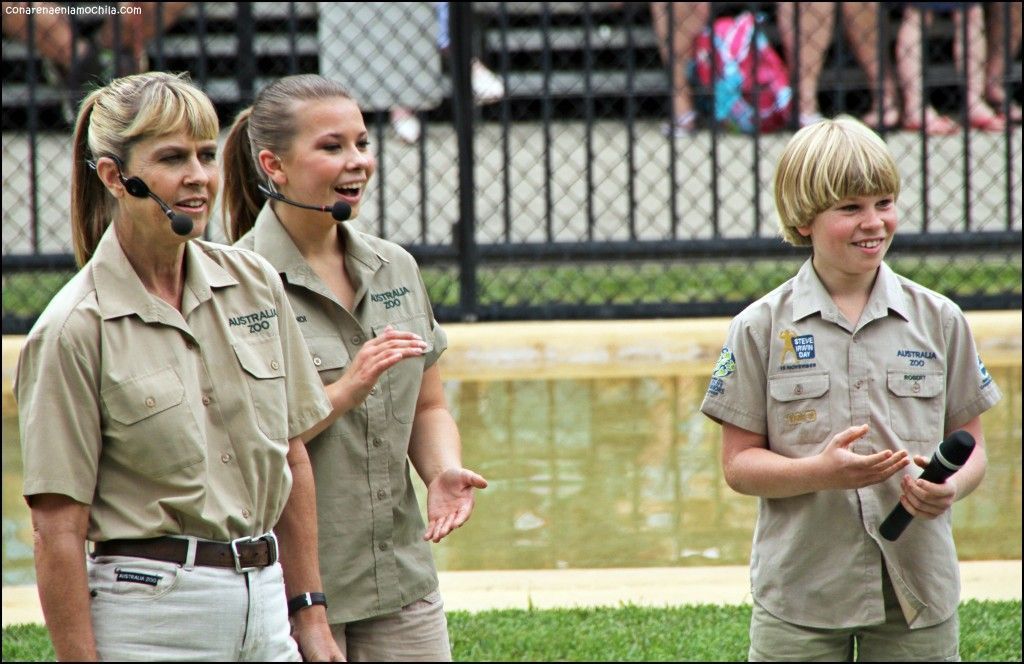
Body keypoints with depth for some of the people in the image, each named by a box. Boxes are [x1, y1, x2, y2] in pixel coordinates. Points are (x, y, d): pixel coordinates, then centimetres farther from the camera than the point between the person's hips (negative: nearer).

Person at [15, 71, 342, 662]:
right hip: (148, 614, -5)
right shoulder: (75, 329, -10)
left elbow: (292, 460, 12)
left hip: (264, 602, 5)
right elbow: (58, 529, -10)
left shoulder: (257, 283, 6)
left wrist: (310, 615, 11)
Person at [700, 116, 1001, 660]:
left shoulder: (938, 320, 5)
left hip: (917, 592, 2)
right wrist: (821, 471, -19)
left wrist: (951, 487, -13)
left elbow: (969, 443, 10)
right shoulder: (761, 328, -1)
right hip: (798, 597, -1)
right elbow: (738, 463, -1)